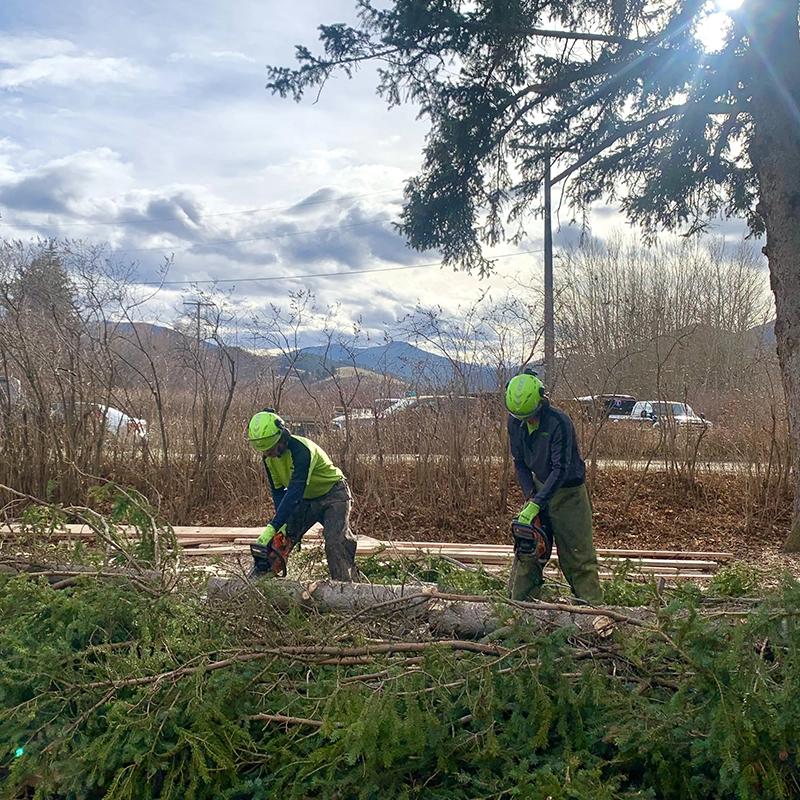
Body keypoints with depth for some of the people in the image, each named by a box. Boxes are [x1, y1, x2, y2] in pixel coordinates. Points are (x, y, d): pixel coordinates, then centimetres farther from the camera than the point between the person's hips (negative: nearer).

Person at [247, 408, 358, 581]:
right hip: (305, 500, 7)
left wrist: (273, 527, -45)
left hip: (333, 494, -7)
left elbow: (295, 491, -41)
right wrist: (283, 522, -16)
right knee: (279, 538, 0)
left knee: (335, 541, -24)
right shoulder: (268, 457, -10)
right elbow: (278, 490, -2)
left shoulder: (301, 450, -35)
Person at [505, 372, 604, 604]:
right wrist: (530, 496, -9)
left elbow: (560, 469, -27)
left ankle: (592, 606, 7)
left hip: (568, 493, -6)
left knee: (577, 556, -1)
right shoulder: (515, 422, -6)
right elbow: (520, 463, 3)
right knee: (526, 550, 5)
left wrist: (536, 505, -31)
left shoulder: (559, 423, -26)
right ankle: (517, 602, 12)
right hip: (539, 488, 6)